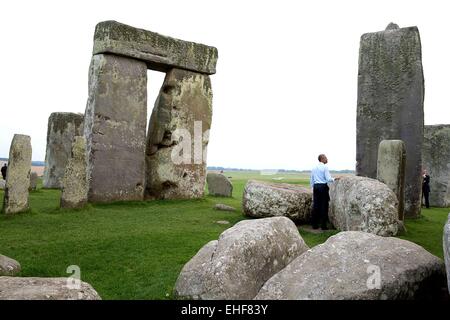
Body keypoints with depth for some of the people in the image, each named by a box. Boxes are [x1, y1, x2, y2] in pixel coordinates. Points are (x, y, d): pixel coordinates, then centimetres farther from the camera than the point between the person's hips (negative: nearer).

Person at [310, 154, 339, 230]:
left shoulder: (314, 168, 12)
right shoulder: (325, 167, -7)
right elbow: (328, 179, -12)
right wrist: (334, 179, 2)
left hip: (315, 186, 6)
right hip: (323, 187, -6)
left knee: (316, 205, 7)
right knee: (324, 206, -1)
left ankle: (314, 224, 11)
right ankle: (323, 225, 1)